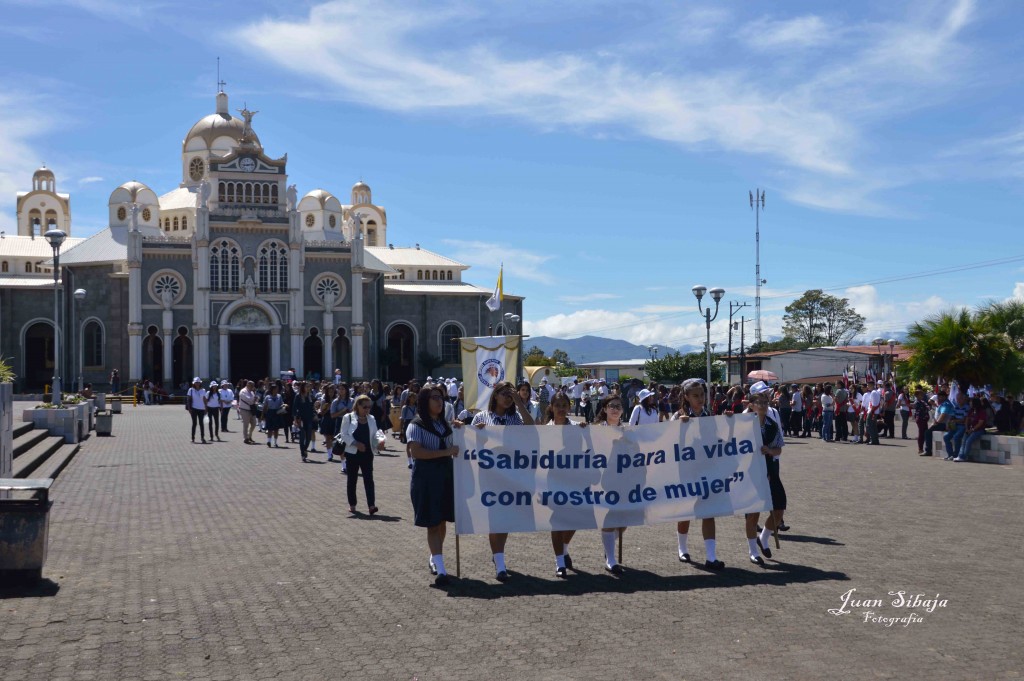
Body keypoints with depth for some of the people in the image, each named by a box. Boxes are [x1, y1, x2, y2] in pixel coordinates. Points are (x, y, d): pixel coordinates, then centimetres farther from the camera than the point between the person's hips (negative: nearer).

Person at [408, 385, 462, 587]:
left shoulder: (445, 425, 15)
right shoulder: (416, 426, -6)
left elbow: (453, 447, 27)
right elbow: (416, 452, -20)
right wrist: (446, 452, -21)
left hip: (446, 475, 6)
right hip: (426, 477, -6)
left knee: (442, 520, 10)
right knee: (433, 522, -7)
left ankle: (434, 559, 28)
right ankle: (441, 570, -9)